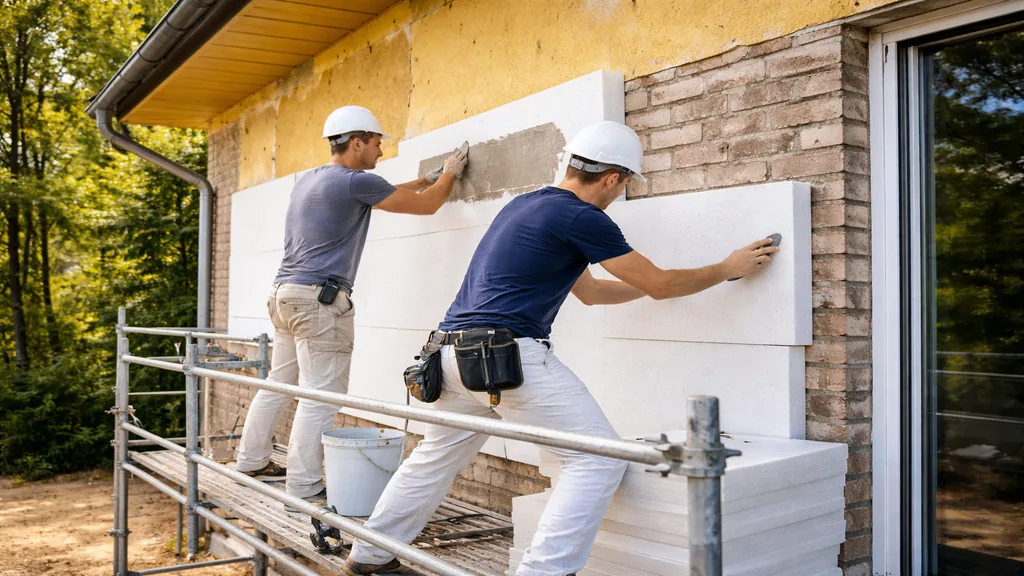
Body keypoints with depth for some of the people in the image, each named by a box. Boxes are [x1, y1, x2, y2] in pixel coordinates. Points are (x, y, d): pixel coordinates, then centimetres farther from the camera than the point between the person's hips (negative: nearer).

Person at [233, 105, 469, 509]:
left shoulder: (308, 181, 18)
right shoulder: (353, 181, -11)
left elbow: (378, 193, 30)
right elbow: (426, 205, -5)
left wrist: (425, 180, 33)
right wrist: (449, 174, 14)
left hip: (285, 291, 10)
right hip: (319, 298, -10)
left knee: (280, 382, 18)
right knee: (321, 396, -7)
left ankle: (252, 461, 29)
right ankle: (304, 489, -6)